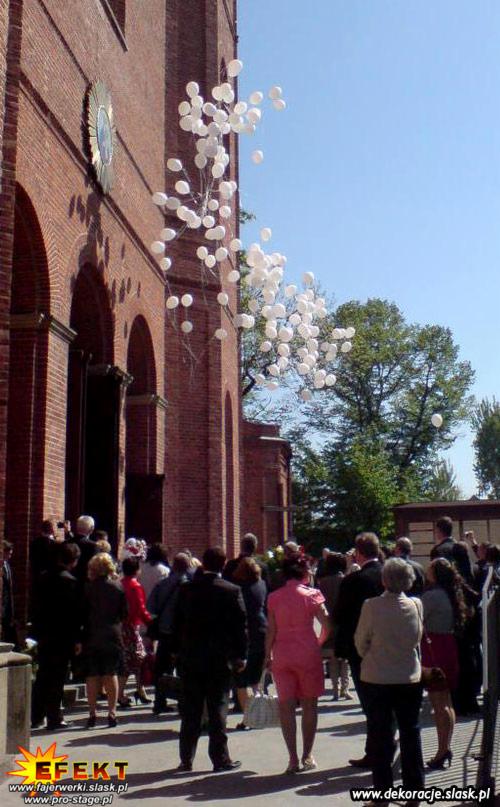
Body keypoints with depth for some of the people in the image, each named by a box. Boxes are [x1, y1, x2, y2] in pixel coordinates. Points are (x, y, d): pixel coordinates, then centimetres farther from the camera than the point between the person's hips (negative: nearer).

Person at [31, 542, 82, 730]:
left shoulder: (44, 577, 5)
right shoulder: (70, 581, -15)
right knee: (57, 678, 2)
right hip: (62, 637, -6)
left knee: (42, 677, 15)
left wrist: (38, 631, 16)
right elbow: (74, 612, -14)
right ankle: (54, 718, 7)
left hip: (43, 635, 6)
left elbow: (37, 606, 10)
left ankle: (35, 716, 21)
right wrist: (76, 638, -8)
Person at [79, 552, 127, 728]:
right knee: (111, 675, 9)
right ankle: (112, 712, 6)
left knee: (92, 676, 7)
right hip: (113, 636, 1)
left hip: (91, 638, -1)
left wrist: (79, 639, 0)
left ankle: (92, 714, 8)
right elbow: (124, 613, 2)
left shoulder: (88, 588, -6)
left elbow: (82, 614, -5)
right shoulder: (118, 587, -2)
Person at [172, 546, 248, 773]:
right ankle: (220, 758, 9)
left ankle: (186, 759, 16)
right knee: (217, 709, 5)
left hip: (189, 658, 2)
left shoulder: (186, 589, 0)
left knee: (190, 711, 11)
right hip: (219, 659, -2)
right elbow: (240, 625, -6)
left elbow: (177, 624, 4)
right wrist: (240, 656, 2)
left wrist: (178, 652, 12)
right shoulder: (232, 591, -8)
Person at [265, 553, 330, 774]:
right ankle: (307, 756, 15)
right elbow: (327, 626, -9)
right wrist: (319, 643, 8)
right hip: (308, 654, -1)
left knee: (286, 706, 6)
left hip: (281, 656, 2)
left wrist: (267, 655, 9)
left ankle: (292, 758, 4)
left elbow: (271, 630, 0)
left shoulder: (274, 597, 0)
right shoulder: (311, 594, -6)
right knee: (309, 706, 10)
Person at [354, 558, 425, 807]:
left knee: (380, 735, 9)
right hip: (410, 678, 2)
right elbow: (418, 638, 6)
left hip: (376, 678, -2)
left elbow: (360, 641, -5)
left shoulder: (371, 606, -16)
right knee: (410, 733, 14)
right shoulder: (416, 605, -9)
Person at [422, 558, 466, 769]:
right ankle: (446, 748, 21)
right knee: (446, 702, 14)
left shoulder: (432, 596, -18)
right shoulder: (450, 595, 7)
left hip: (433, 648, -9)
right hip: (448, 647, 9)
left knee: (438, 703, -4)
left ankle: (442, 751, 0)